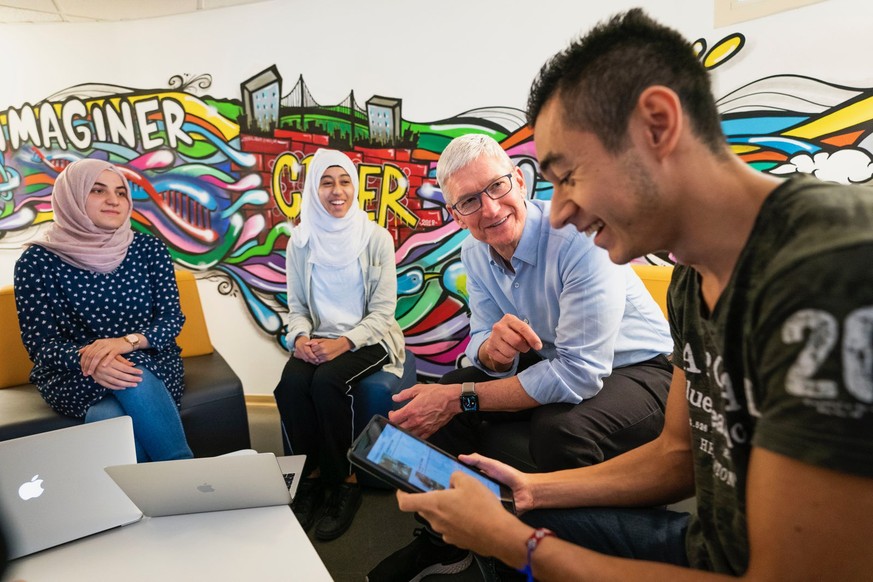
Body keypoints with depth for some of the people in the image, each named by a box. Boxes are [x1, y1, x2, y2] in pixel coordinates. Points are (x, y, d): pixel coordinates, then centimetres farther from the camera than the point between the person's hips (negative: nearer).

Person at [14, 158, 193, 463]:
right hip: (74, 376, -1)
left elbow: (172, 317, -3)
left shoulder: (149, 249, 1)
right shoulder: (38, 261, -3)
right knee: (112, 418, -32)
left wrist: (127, 341, -23)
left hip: (150, 363, 1)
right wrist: (89, 362, -28)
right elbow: (39, 341, -6)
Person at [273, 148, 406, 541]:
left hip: (367, 340, -3)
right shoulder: (301, 242, 5)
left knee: (327, 381, -30)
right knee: (291, 384, -27)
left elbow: (383, 309, -6)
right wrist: (301, 337, -13)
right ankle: (312, 477, -4)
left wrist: (344, 342, -20)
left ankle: (345, 482, -9)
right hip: (319, 339, 3)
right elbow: (297, 307, 9)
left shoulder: (376, 238, -4)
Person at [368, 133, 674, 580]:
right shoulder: (475, 251, -6)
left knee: (560, 428, -34)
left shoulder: (578, 238, -29)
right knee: (446, 388, -4)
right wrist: (493, 349, -31)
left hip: (639, 370, -6)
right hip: (554, 360, 7)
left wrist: (460, 398, -28)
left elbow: (581, 373, -32)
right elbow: (482, 342, -4)